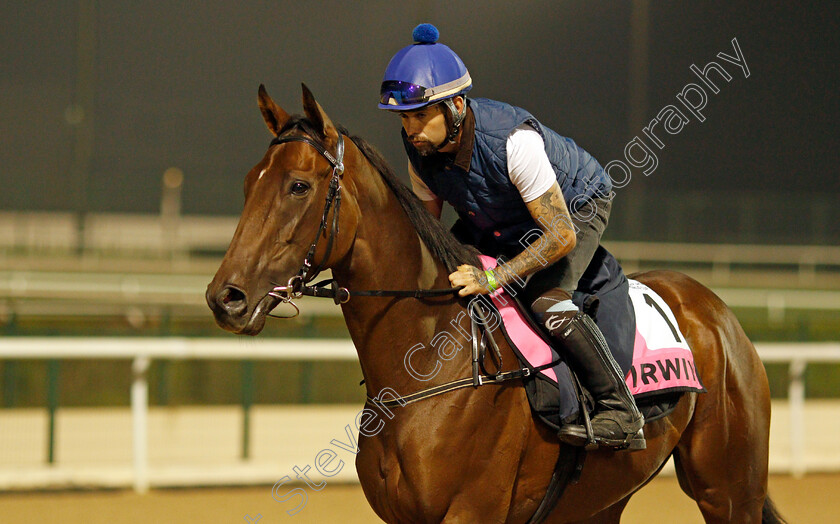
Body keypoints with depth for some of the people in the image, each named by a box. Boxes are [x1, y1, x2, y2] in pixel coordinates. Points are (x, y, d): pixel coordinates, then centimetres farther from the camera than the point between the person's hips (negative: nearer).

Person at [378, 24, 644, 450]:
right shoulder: (420, 150, -20)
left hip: (576, 207, -7)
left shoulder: (513, 140, -41)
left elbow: (562, 236, -37)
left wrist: (492, 280, -44)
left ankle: (619, 411, -21)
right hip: (495, 223, 7)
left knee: (546, 301, -31)